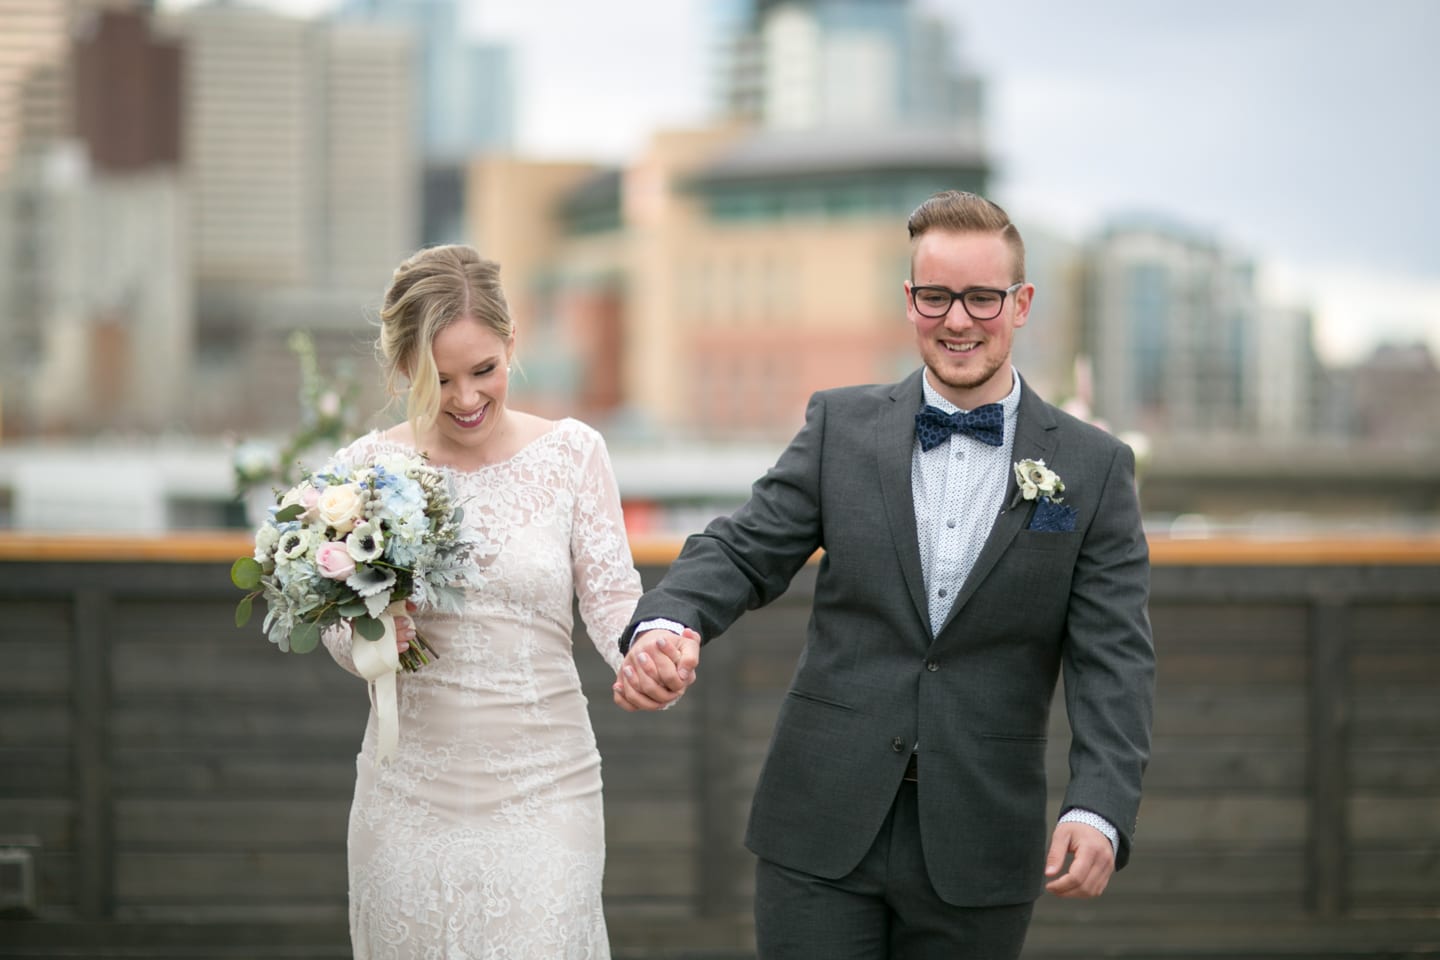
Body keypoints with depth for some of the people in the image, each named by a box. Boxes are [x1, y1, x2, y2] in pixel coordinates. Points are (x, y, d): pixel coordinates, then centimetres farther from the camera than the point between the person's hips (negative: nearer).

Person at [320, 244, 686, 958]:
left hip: (544, 786, -1)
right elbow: (340, 635, 7)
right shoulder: (370, 465, -1)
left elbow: (611, 597, -3)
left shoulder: (572, 453, -3)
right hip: (412, 787, 1)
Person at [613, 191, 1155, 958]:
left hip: (975, 849, 0)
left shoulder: (1096, 469, 1)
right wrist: (665, 623, -23)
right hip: (822, 832, 0)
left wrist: (1099, 810, -20)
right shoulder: (841, 426, 5)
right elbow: (745, 549, 0)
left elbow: (1113, 661, -5)